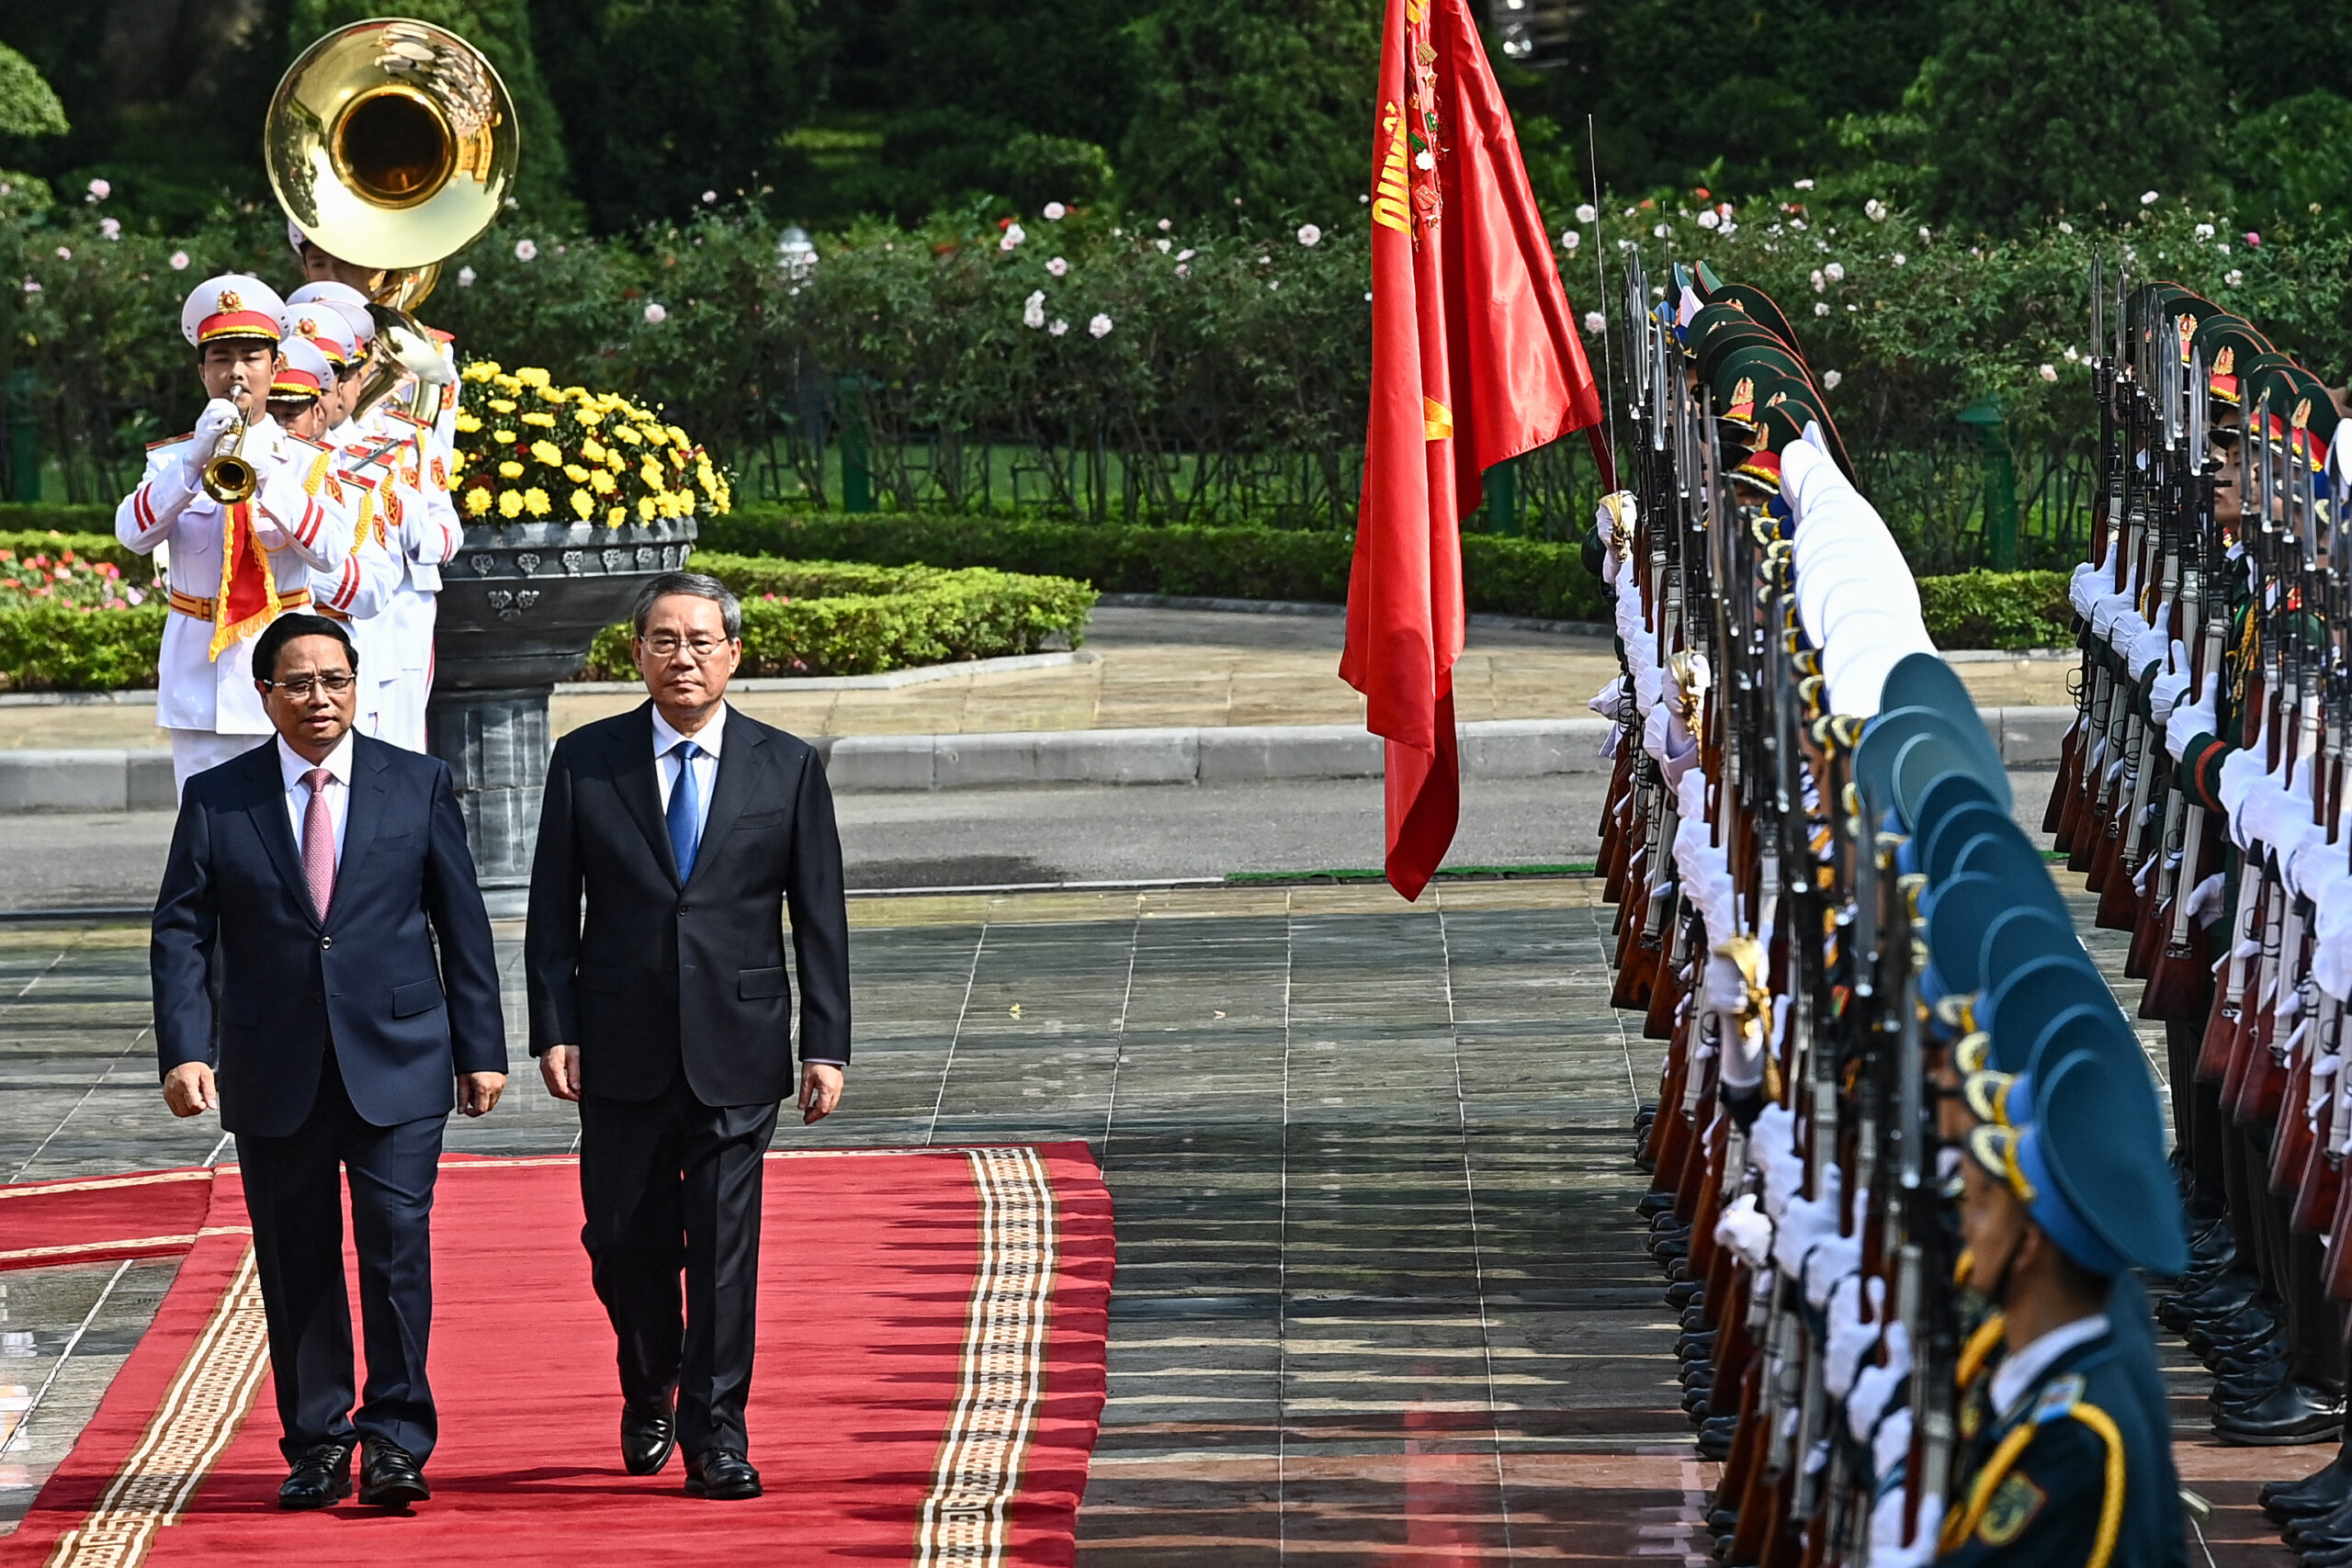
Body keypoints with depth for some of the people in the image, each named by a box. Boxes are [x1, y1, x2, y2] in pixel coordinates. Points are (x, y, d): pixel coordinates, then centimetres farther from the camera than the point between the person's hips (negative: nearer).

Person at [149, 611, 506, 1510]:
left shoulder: (419, 786, 5)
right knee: (296, 1264, 5)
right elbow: (181, 935, 2)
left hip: (397, 1061, -1)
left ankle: (396, 1440, -2)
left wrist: (480, 1050, 5)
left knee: (397, 1248, -10)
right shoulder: (216, 800, 4)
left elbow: (462, 924, 7)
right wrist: (184, 1050, -10)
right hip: (274, 1073, 1)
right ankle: (316, 1446, 16)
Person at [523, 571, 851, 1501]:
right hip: (622, 1050, 1)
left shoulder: (788, 769, 3)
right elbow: (552, 912, 5)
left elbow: (820, 921, 4)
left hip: (736, 1049, -1)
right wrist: (554, 1031, -4)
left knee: (724, 1244, -5)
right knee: (623, 1242, 7)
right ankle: (649, 1392, 33)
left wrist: (826, 1046, -2)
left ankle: (715, 1434, 4)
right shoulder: (584, 762, 4)